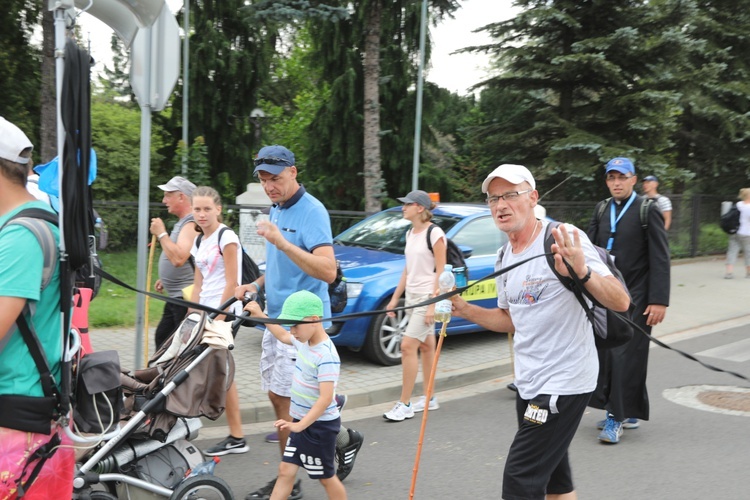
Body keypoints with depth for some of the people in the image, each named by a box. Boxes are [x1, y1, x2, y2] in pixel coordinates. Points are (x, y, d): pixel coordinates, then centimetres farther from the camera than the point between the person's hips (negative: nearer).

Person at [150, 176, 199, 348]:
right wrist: (165, 279, 22)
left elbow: (178, 258, -30)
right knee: (162, 337, 18)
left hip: (186, 297, -11)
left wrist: (161, 234, -20)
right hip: (175, 297, 11)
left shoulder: (191, 224, -17)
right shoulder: (183, 222, 16)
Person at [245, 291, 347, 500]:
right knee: (286, 470, 9)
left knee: (326, 477, 8)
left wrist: (300, 425, -36)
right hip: (301, 421, 9)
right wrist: (261, 316, 25)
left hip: (319, 425, -8)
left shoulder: (326, 356, -26)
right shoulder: (304, 341, 0)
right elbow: (283, 336, 25)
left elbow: (326, 398, -32)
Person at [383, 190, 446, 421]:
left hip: (427, 297, -8)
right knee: (425, 346, 14)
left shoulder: (435, 233, -13)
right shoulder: (410, 234, 12)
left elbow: (441, 272, -15)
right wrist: (395, 297, 15)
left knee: (408, 345, -11)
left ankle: (404, 404, -5)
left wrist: (433, 304, -20)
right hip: (412, 296, 8)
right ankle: (429, 398, 22)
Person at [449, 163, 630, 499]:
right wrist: (465, 310, 7)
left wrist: (583, 272, -38)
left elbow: (620, 302, -20)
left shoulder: (563, 238, -15)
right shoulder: (504, 258, 9)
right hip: (529, 384, 8)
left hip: (563, 382, -8)